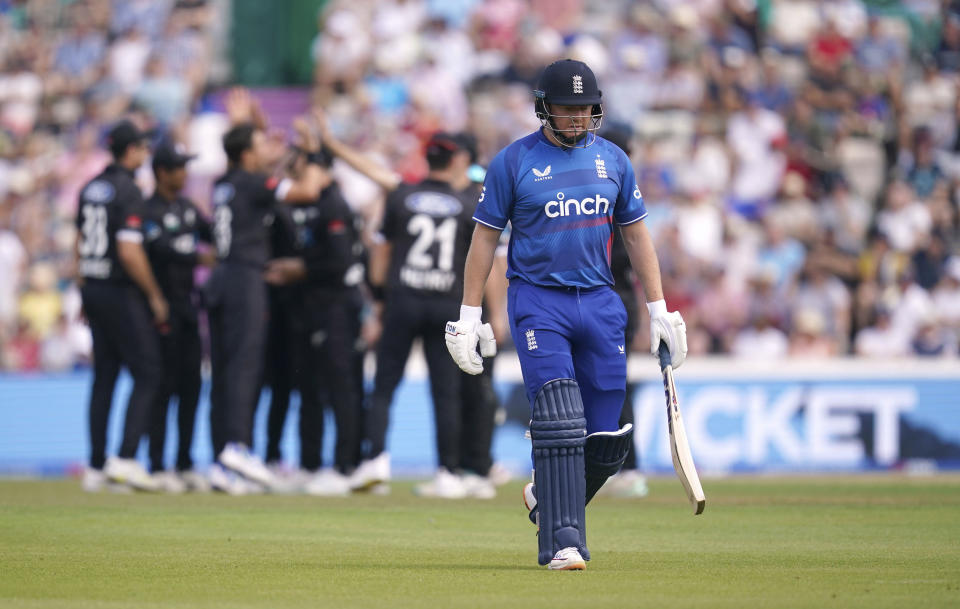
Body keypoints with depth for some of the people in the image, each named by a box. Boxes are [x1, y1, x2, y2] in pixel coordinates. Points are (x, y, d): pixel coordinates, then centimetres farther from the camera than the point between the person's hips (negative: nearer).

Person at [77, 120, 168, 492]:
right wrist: (155, 296, -12)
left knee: (104, 377, 11)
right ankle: (126, 458, -15)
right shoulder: (128, 191, -14)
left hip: (93, 290, 8)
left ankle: (96, 467, 10)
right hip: (122, 293, -8)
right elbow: (129, 252, -21)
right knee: (147, 373, -4)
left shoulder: (90, 189, 11)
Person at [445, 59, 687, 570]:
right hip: (537, 302, -4)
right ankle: (562, 541, -15)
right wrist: (469, 315, -2)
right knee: (558, 423, -16)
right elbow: (484, 237, 2)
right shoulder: (513, 162, -1)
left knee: (606, 438, 1)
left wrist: (658, 309, 11)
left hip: (599, 303, 4)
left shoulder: (612, 160, 10)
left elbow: (636, 235, 16)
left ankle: (548, 497, 28)